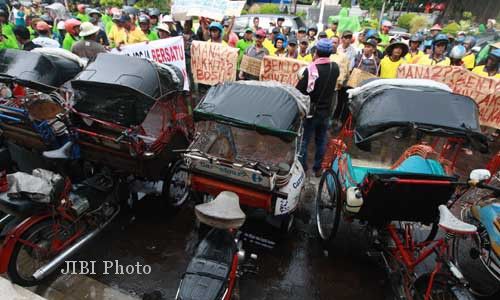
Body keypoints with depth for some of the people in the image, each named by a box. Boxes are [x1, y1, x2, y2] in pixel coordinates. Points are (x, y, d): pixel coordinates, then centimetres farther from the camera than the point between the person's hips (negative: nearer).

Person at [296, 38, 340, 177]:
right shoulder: (335, 68, -4)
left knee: (304, 140, 8)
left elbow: (299, 91, -18)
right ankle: (317, 168, 25)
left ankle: (301, 168, 15)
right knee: (321, 141, 16)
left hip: (311, 111, -4)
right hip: (326, 111, 5)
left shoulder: (311, 69, -20)